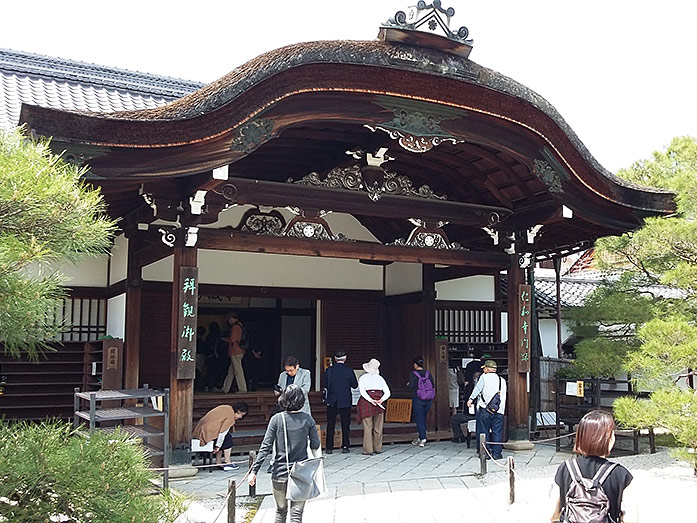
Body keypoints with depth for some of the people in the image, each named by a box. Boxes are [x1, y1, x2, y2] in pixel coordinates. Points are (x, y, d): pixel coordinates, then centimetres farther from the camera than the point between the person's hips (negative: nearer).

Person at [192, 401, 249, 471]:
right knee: (228, 438, 1)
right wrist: (218, 446, -9)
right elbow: (222, 432, -16)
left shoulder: (227, 408, 15)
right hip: (207, 433, -9)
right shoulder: (230, 415, -12)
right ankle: (227, 464, 1)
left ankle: (218, 462, 16)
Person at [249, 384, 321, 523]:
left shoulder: (276, 419, -8)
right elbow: (315, 445, -1)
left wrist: (254, 471, -8)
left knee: (281, 511, 21)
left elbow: (265, 447, -10)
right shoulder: (307, 419, -6)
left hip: (280, 473, 1)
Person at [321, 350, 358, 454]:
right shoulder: (349, 370, -7)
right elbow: (355, 385, -2)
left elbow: (324, 384, 0)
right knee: (345, 424, 7)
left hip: (331, 401, 1)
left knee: (330, 424, 8)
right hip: (345, 401, -1)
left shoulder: (329, 370, -5)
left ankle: (329, 447, 8)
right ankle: (345, 446, 6)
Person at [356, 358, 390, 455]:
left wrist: (371, 400, -16)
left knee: (368, 428, -1)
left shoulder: (362, 378, 5)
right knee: (378, 428, 11)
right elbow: (387, 392, 4)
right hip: (379, 403, 3)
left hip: (366, 402, -3)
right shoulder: (380, 378, 13)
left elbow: (362, 391, -11)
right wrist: (381, 400, -9)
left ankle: (368, 450, -2)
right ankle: (378, 448, 15)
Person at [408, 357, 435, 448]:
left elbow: (411, 386, -14)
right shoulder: (428, 373, 4)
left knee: (419, 419, -1)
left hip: (418, 399, -5)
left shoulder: (413, 374, -9)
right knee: (423, 418, 15)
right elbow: (433, 385, 3)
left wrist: (408, 384, 7)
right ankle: (420, 438, 20)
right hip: (428, 399, 5)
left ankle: (423, 439, -8)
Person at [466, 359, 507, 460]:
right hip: (499, 410, 4)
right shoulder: (502, 380, 17)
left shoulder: (484, 377, 1)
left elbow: (478, 388, -12)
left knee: (483, 431, 4)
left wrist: (471, 399, -15)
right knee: (497, 432, 8)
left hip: (485, 409, -4)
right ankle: (497, 453, 7)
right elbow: (503, 396, 19)